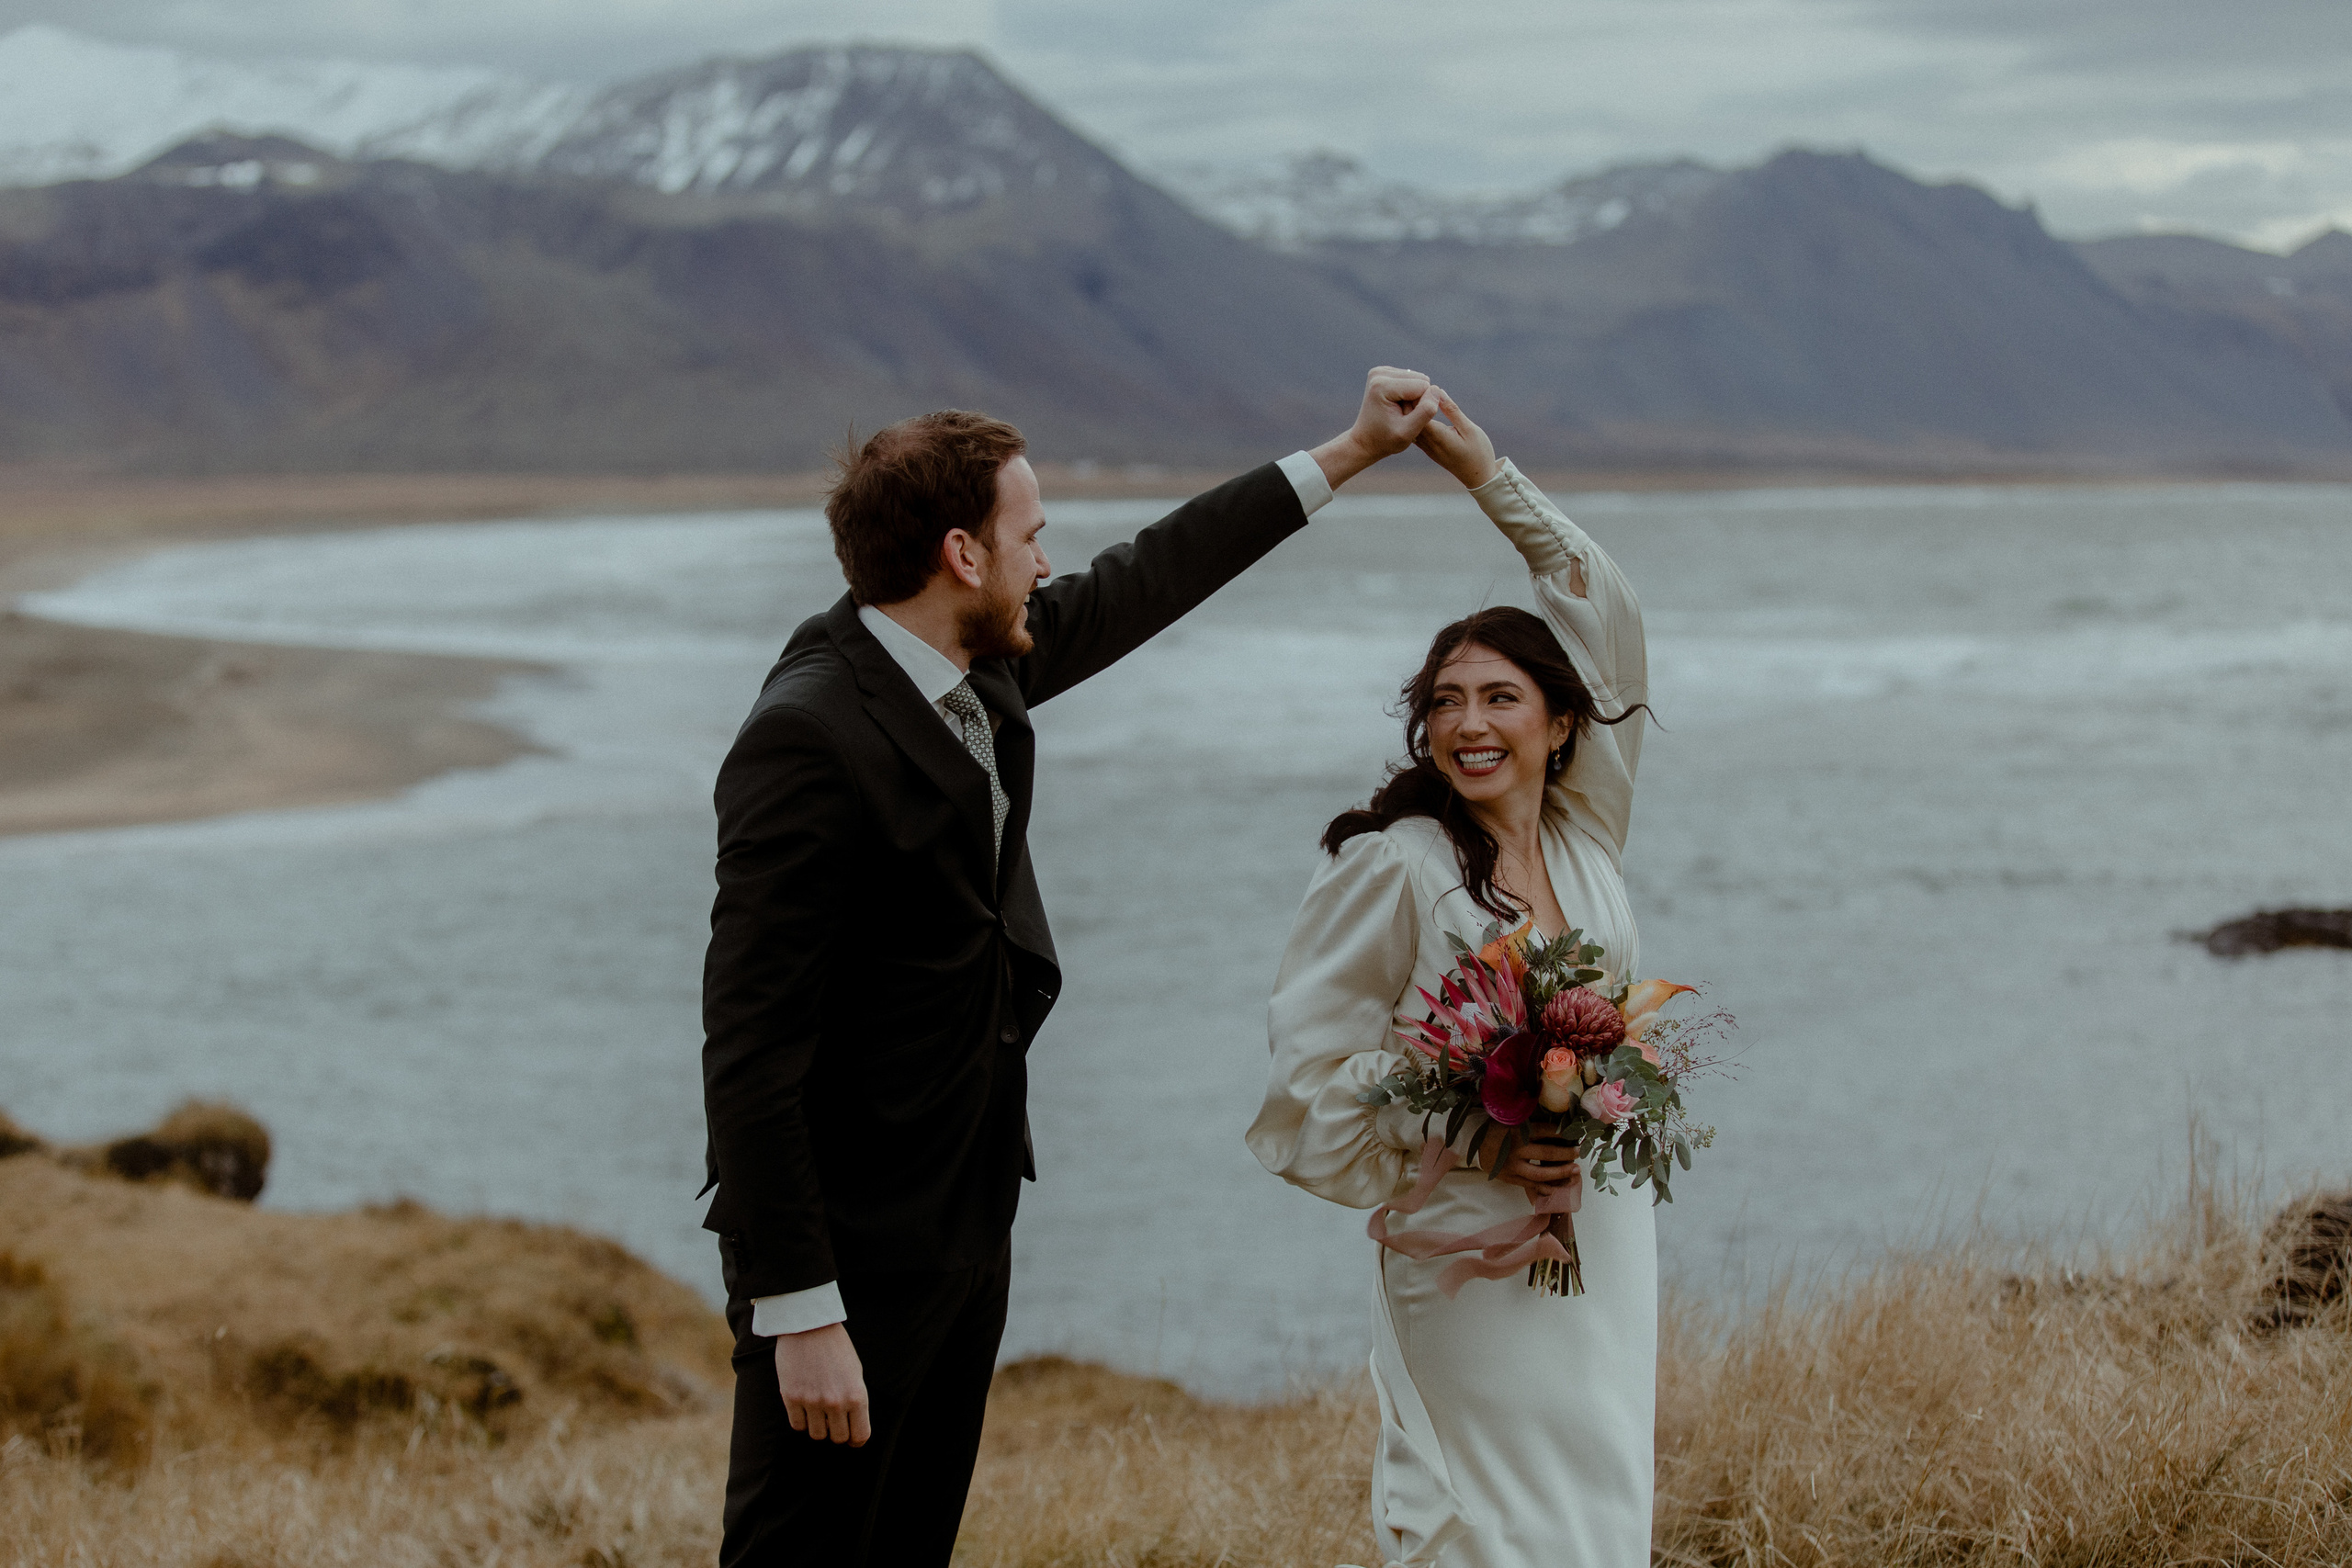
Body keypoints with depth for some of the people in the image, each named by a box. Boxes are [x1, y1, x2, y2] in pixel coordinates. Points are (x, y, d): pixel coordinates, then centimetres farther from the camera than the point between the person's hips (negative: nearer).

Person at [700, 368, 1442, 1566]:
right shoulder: (808, 739, -22)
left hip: (968, 1227, 9)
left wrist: (1348, 453, 28)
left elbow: (1138, 586, 22)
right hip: (851, 1248, -9)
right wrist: (799, 1316, -24)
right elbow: (750, 1049, -23)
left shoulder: (981, 671, 4)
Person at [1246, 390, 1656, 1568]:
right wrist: (1474, 1143, -15)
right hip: (1467, 1251, -6)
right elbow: (1317, 1057, -7)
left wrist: (1489, 475, 9)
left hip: (1602, 1237, 6)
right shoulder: (1396, 867, -9)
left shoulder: (1586, 834, 6)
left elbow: (1606, 619, 9)